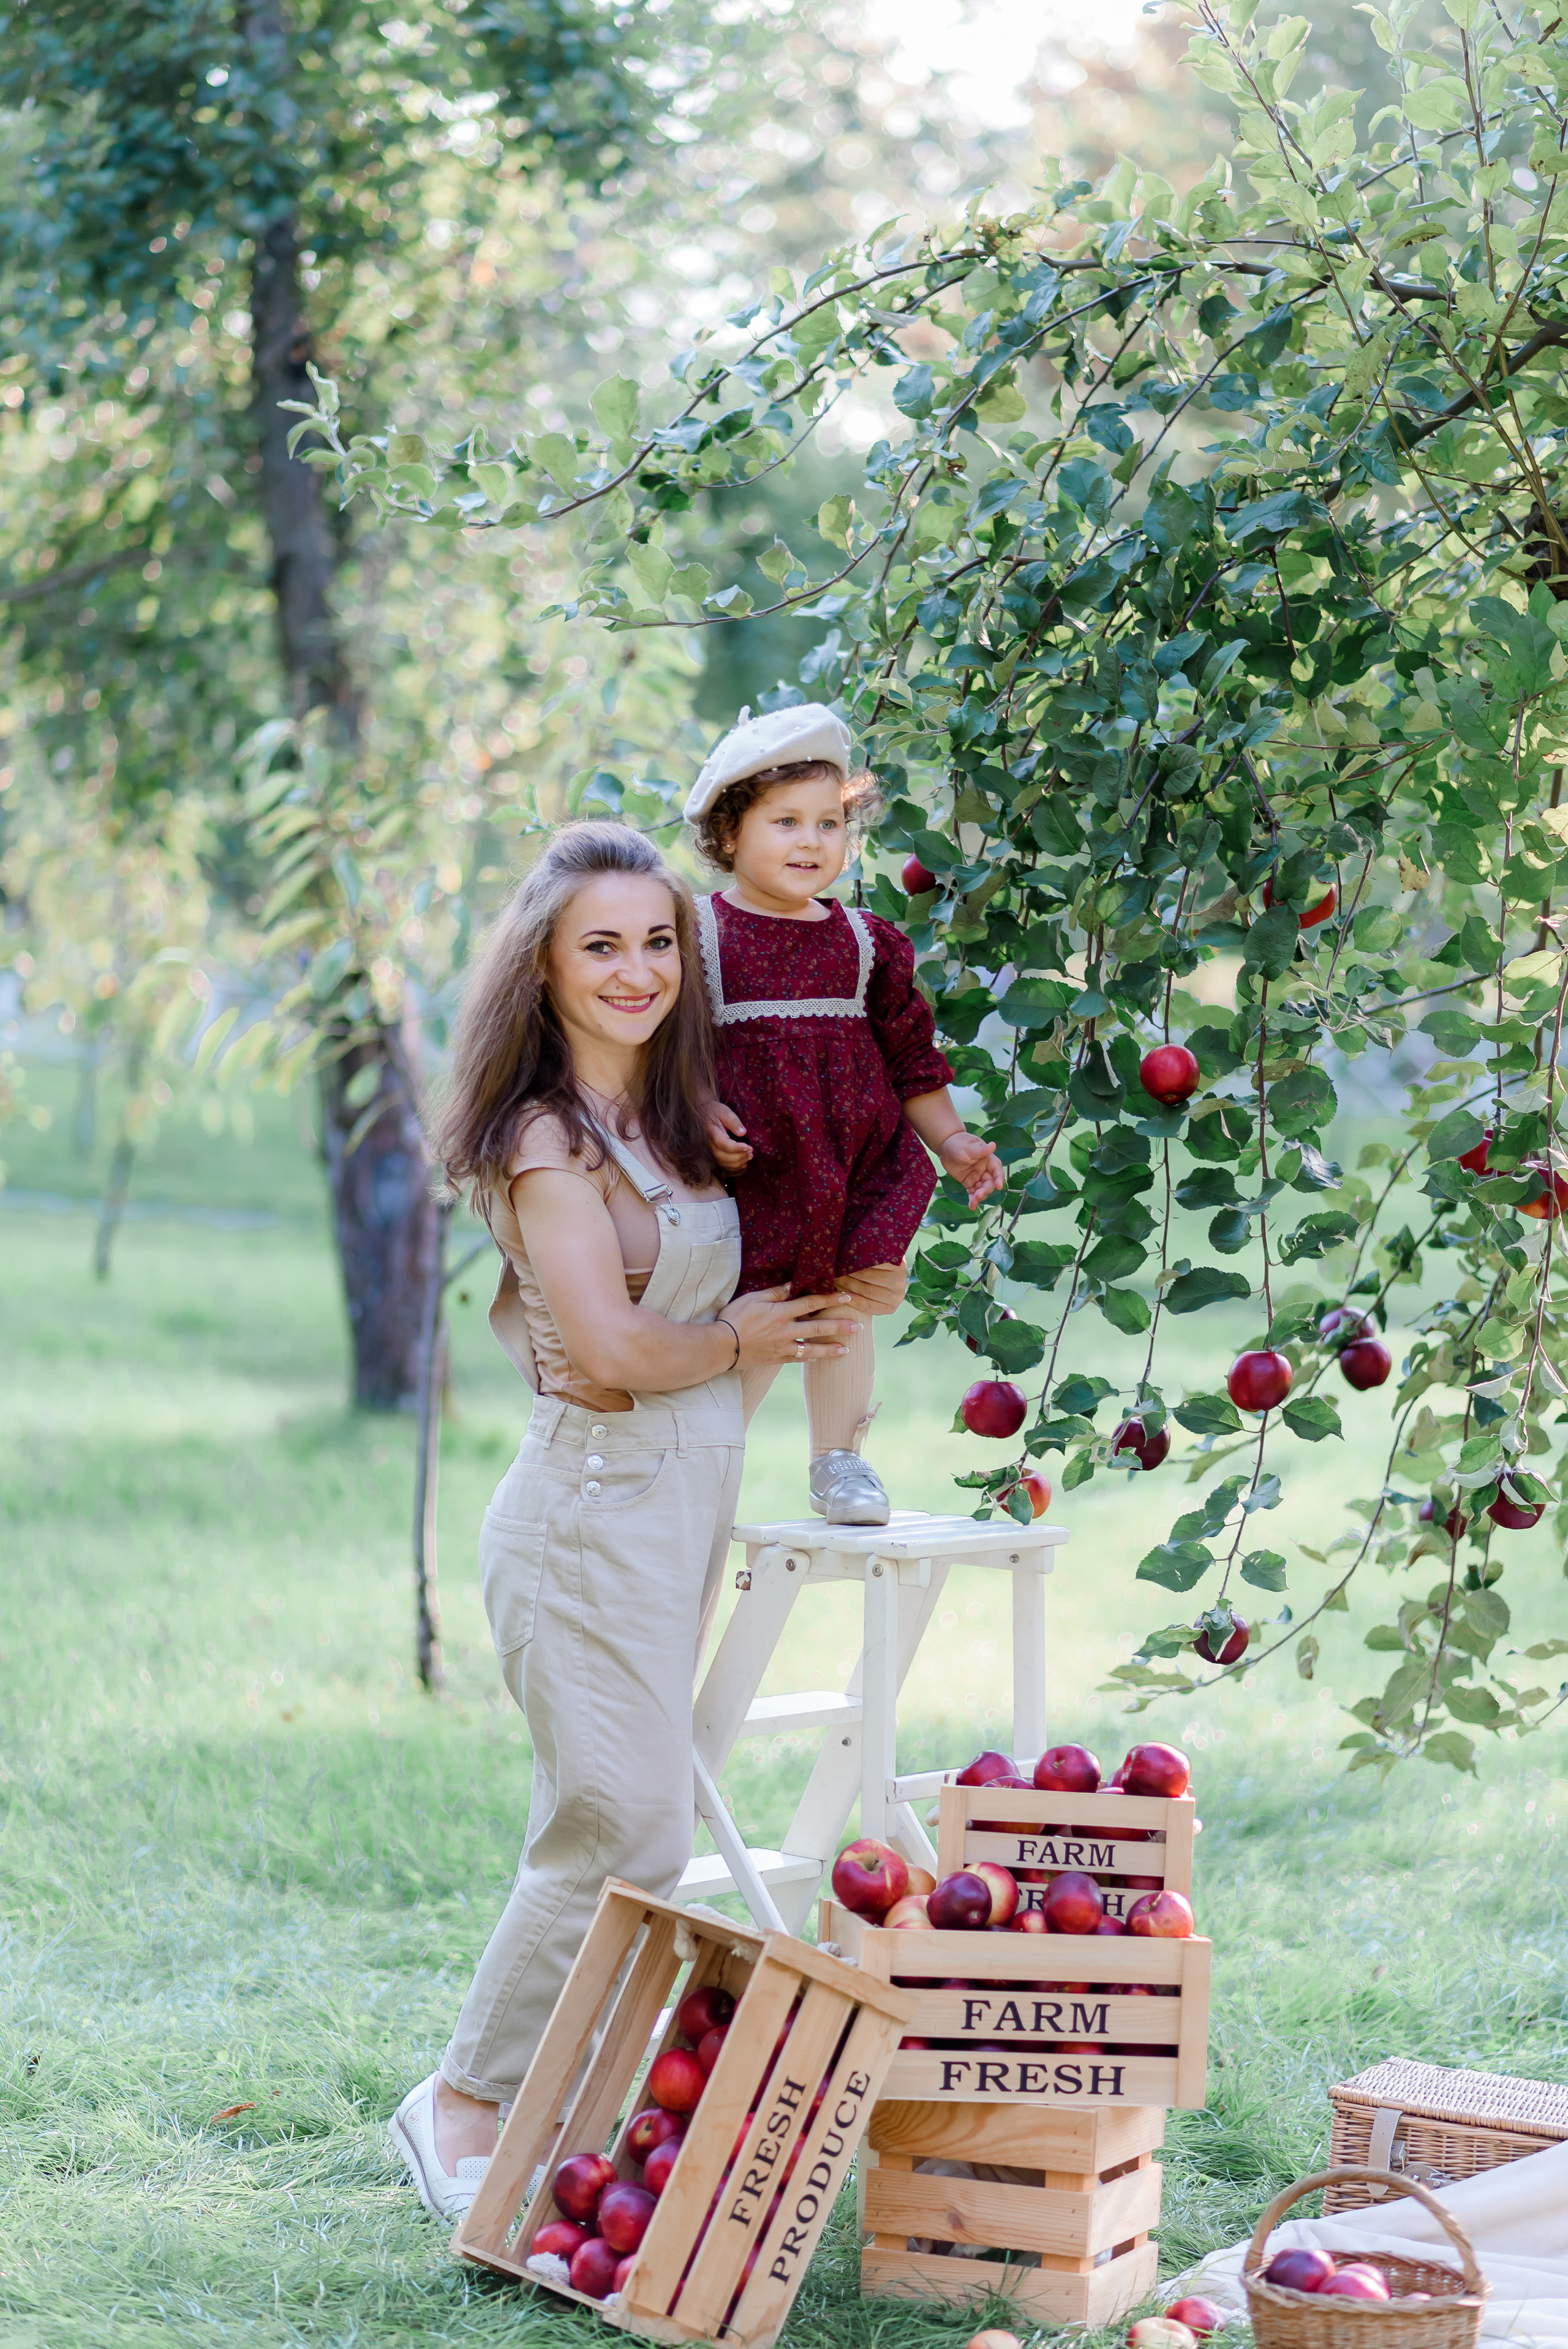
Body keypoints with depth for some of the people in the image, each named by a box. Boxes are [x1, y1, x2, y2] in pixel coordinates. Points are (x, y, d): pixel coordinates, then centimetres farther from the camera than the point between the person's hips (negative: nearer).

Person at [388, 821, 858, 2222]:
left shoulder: (672, 1120, 12)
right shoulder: (546, 1136, -13)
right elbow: (612, 1349, -19)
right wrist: (743, 1341, -4)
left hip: (687, 1498, 8)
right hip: (596, 1504, -8)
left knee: (611, 1830, 12)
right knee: (628, 1834, -9)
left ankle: (546, 2097, 21)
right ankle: (467, 2105, 4)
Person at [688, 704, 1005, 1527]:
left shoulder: (865, 943, 9)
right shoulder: (697, 934, -3)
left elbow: (910, 1056, 15)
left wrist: (949, 1140, 10)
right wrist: (699, 1117, -19)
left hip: (855, 1163, 4)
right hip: (750, 1170, -4)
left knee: (847, 1310, 7)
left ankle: (839, 1461, 25)